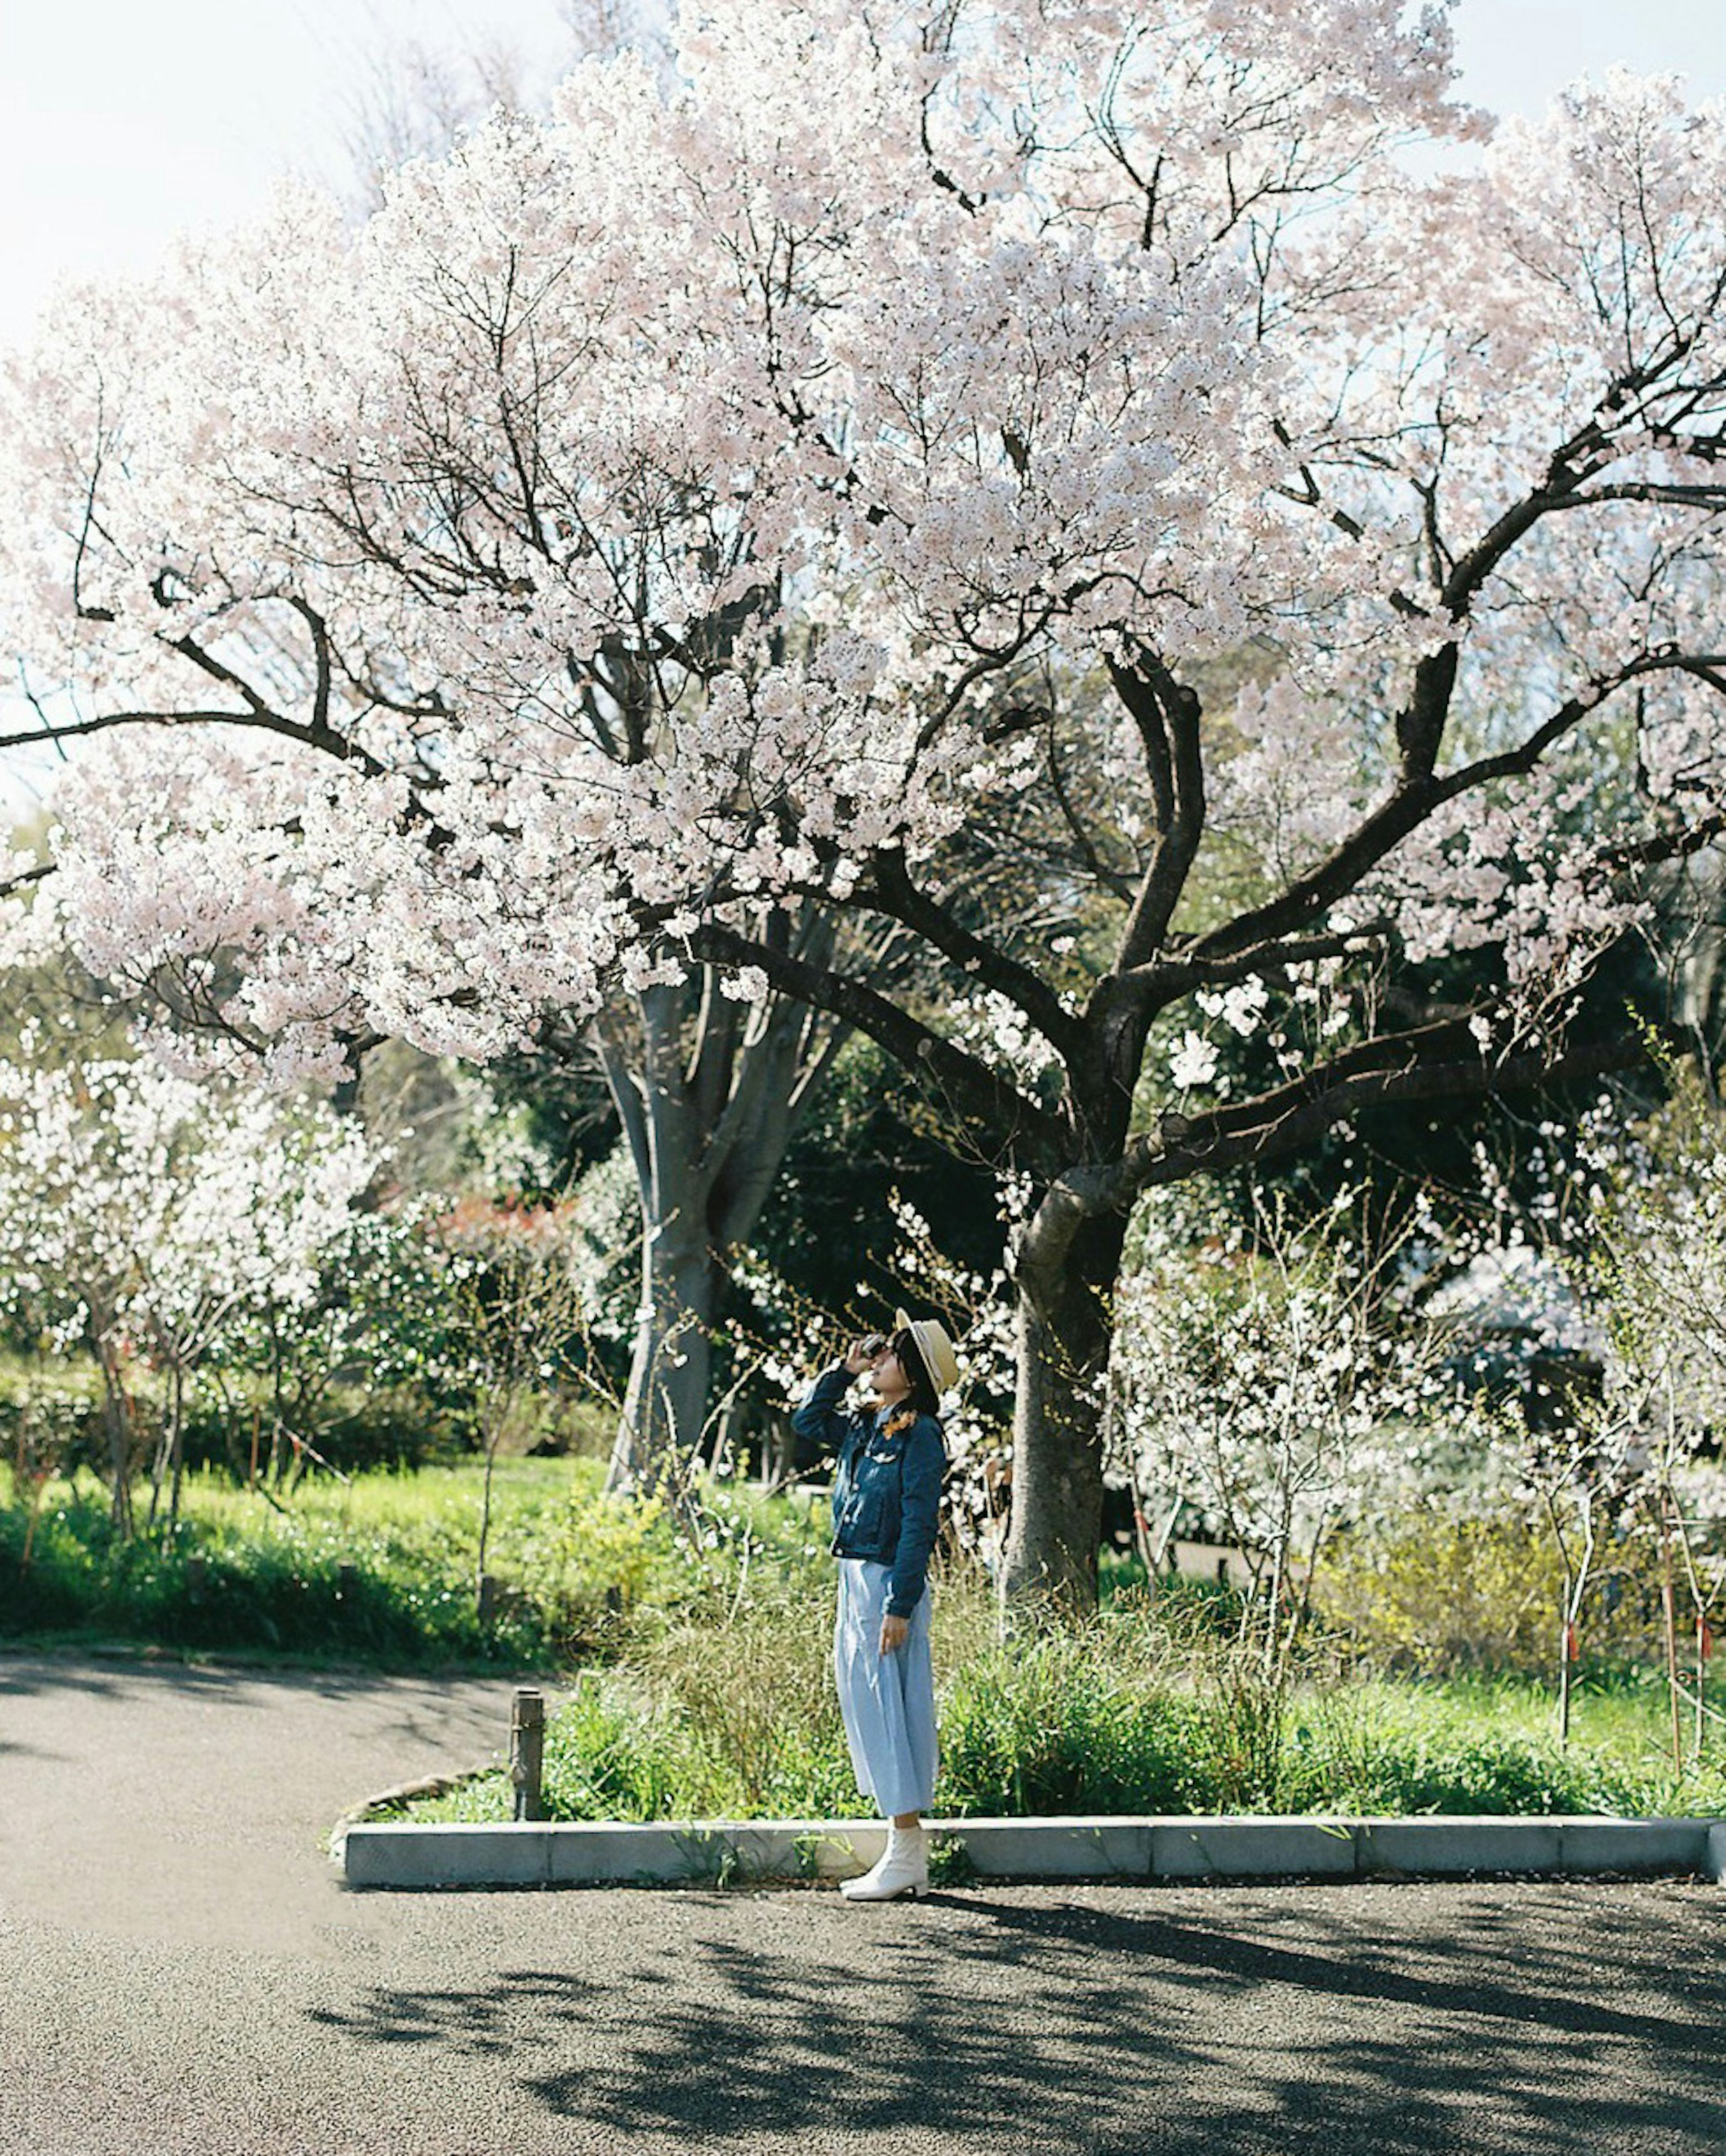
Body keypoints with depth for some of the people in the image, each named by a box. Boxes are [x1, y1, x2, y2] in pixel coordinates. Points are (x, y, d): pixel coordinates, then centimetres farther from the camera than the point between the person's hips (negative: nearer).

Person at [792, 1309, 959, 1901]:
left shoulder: (919, 1434, -12)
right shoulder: (864, 1426, 11)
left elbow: (919, 1525, -16)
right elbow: (806, 1421, 27)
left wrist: (900, 1607, -20)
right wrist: (844, 1370, 15)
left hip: (888, 1583, -9)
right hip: (854, 1580, 9)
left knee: (884, 1709, -7)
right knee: (864, 1706, 11)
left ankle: (906, 1856, -2)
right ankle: (907, 1857, 16)